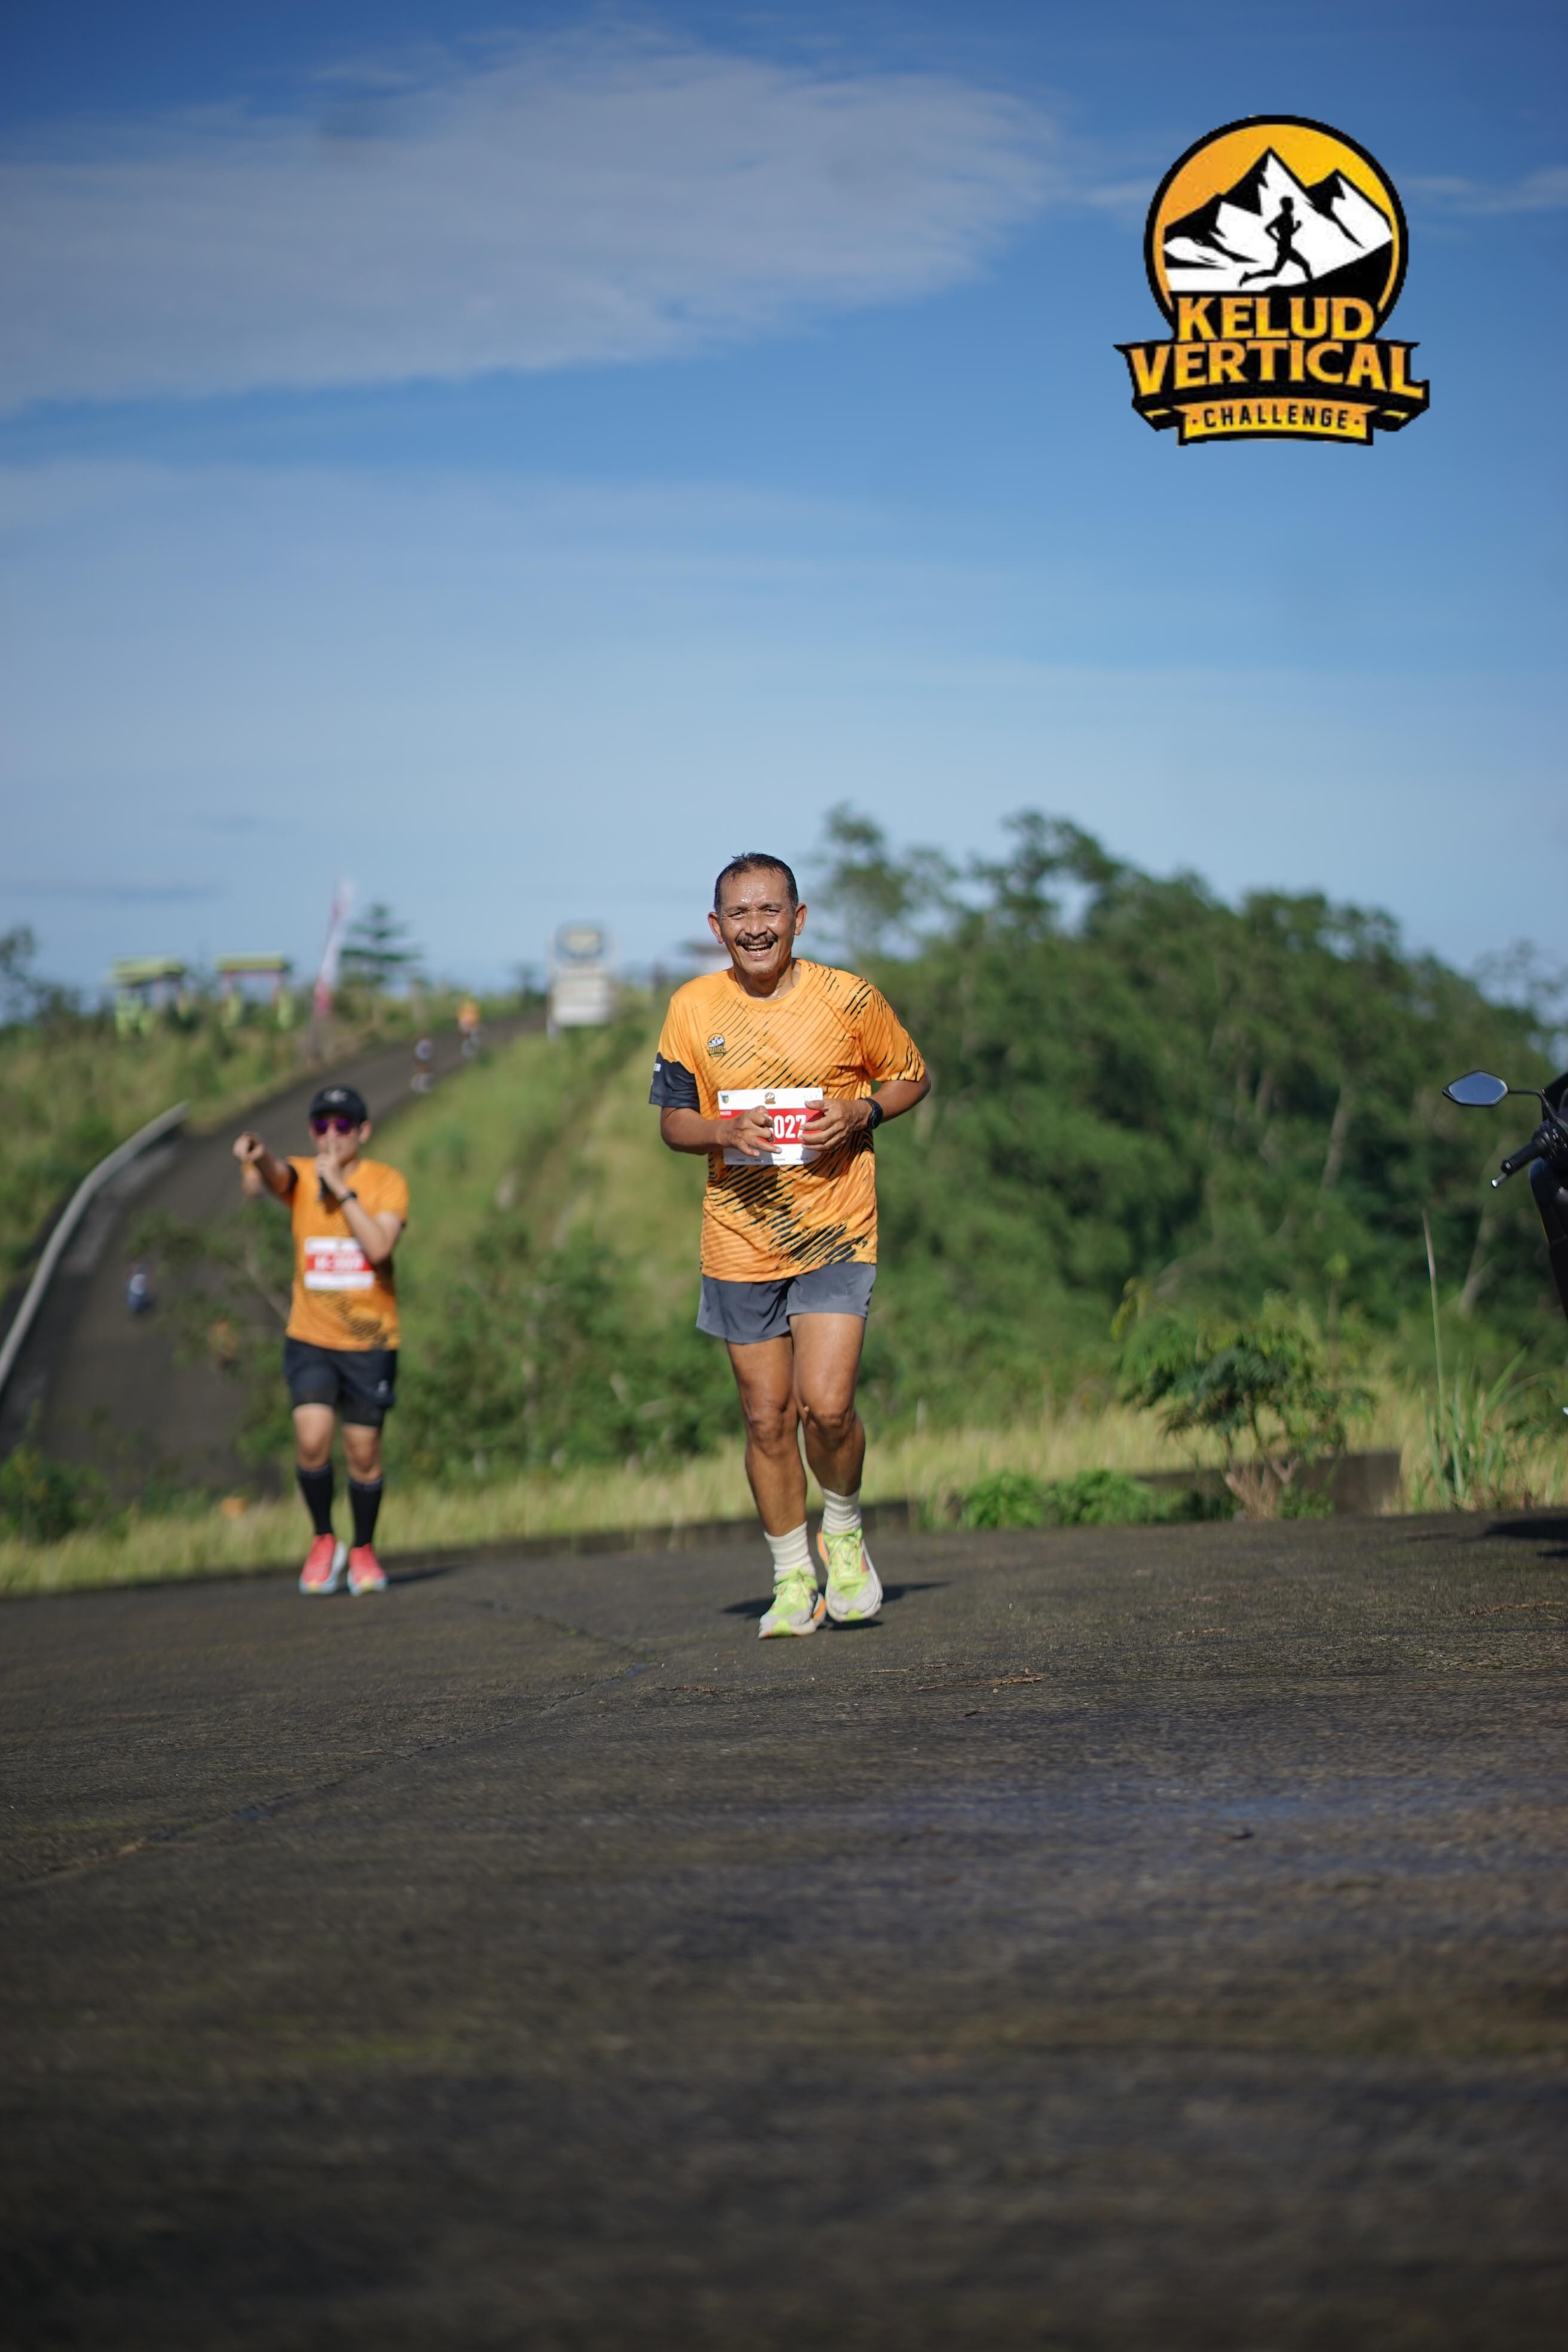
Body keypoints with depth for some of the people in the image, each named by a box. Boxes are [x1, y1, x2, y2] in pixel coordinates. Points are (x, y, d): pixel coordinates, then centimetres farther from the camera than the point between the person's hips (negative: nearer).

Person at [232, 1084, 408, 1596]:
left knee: (363, 1453, 5)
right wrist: (257, 1158, -51)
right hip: (311, 1339, 0)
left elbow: (379, 1246, -22)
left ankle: (363, 1551, 26)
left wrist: (340, 1187, -23)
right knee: (312, 1439, -17)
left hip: (370, 1342, 0)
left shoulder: (386, 1183, -4)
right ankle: (323, 1542, 4)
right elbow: (277, 1175, -28)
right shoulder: (301, 1176, -2)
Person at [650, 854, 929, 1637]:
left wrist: (861, 1112, -13)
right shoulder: (693, 1009, 0)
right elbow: (672, 1119, 8)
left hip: (835, 1232, -2)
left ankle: (844, 1534, 13)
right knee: (766, 1418, 6)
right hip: (740, 1241, 3)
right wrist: (724, 1132, -14)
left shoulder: (846, 998, -6)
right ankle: (792, 1578, 21)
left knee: (826, 1404, -15)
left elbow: (912, 1077, 7)